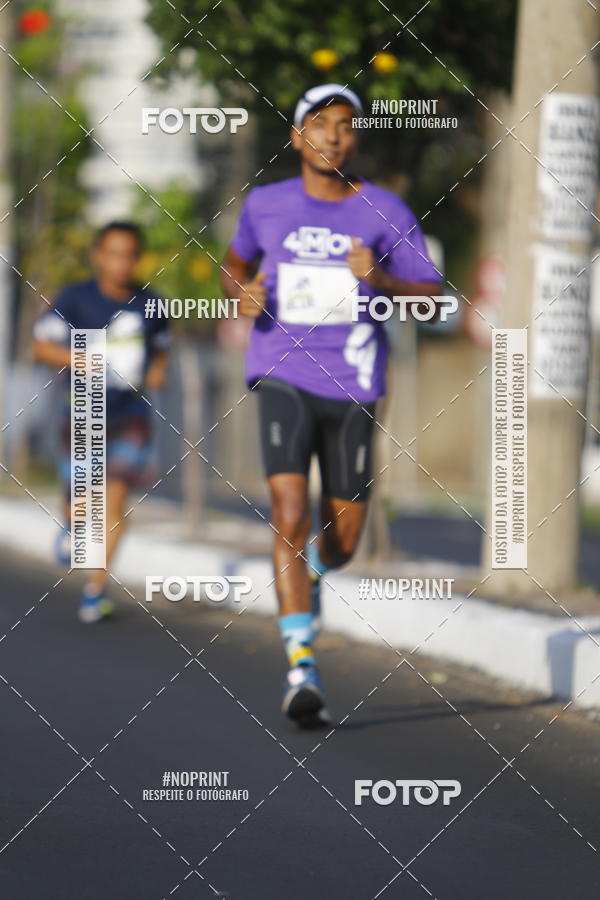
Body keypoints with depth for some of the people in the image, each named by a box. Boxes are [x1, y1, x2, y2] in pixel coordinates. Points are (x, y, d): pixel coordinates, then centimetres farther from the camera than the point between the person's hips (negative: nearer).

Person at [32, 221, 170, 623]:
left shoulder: (150, 305, 5)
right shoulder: (76, 299, -6)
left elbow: (161, 348, 21)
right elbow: (42, 345, -7)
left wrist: (159, 369, -1)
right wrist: (78, 359, -24)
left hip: (131, 413, 2)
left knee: (117, 496, -10)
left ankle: (97, 588, -4)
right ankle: (71, 528, 43)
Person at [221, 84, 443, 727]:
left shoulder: (385, 212, 2)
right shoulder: (265, 205, 6)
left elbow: (431, 297, 3)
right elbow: (236, 262, 24)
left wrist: (381, 281, -17)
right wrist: (241, 293, 2)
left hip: (353, 389, 1)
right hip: (282, 378, -1)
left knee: (343, 539, 7)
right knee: (290, 517, -19)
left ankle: (311, 575, 45)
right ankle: (301, 667, -21)